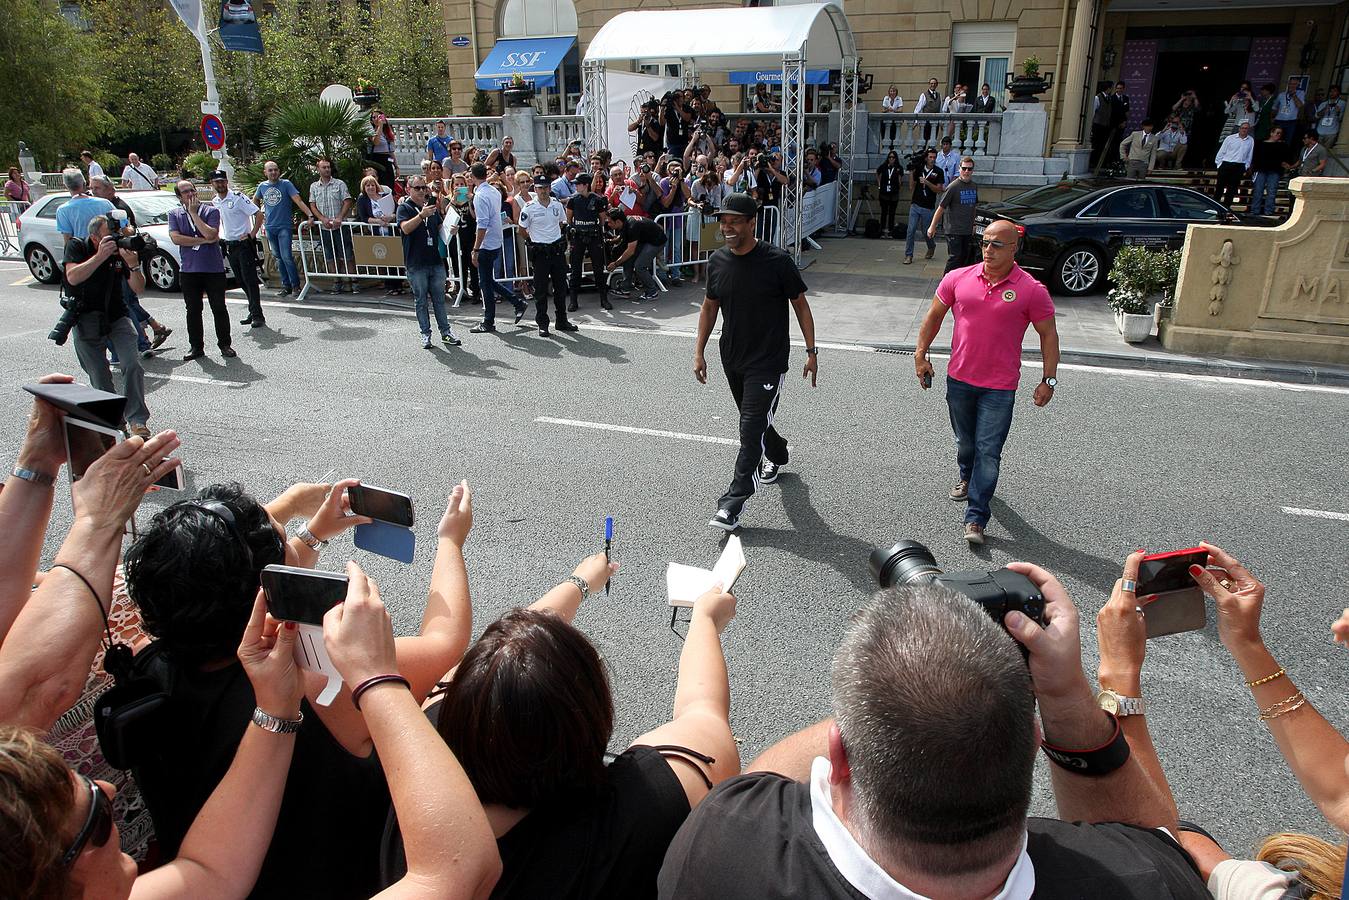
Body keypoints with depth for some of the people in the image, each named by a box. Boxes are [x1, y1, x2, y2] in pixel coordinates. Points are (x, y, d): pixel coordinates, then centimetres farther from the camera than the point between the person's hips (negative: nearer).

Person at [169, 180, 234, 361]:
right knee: (193, 311, 8)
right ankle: (196, 347, 17)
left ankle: (225, 345, 12)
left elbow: (211, 234, -15)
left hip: (214, 269, -2)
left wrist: (193, 213, -11)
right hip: (189, 270, 2)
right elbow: (175, 238, -7)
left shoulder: (211, 211, 1)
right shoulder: (175, 215, 7)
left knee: (219, 309, 2)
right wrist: (203, 240, -10)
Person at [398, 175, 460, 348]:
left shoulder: (432, 206, 14)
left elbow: (441, 229, 17)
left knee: (439, 299, 8)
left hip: (436, 260, 4)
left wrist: (442, 212, -2)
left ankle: (446, 332, 14)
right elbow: (406, 228, -19)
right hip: (416, 264, -4)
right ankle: (426, 334, 11)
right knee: (421, 301, 4)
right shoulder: (404, 207, -2)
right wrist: (421, 215, -31)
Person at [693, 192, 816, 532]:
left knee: (751, 429, -10)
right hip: (732, 358, 6)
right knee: (754, 420, 22)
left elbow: (800, 304, -6)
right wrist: (699, 352, 7)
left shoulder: (777, 261, -14)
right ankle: (777, 454, 52)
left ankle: (734, 503, -7)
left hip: (768, 361, -6)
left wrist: (812, 351, -7)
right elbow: (710, 306, 11)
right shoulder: (717, 261, 0)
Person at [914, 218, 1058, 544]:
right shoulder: (958, 279, -2)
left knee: (988, 452, -4)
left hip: (1000, 388, -3)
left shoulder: (1031, 291, -8)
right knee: (965, 441, 22)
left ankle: (975, 517, 2)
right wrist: (921, 355, 8)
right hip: (959, 380, 3)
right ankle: (967, 478, 52)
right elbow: (934, 316, 11)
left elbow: (1048, 335, 0)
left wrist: (1049, 380, -2)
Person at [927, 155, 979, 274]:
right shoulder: (953, 187, -9)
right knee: (955, 258, -9)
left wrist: (973, 225, 20)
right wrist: (933, 226, -8)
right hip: (954, 231, -6)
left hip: (968, 231, 6)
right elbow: (941, 208, -8)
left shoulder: (974, 186, 10)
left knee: (966, 258, 8)